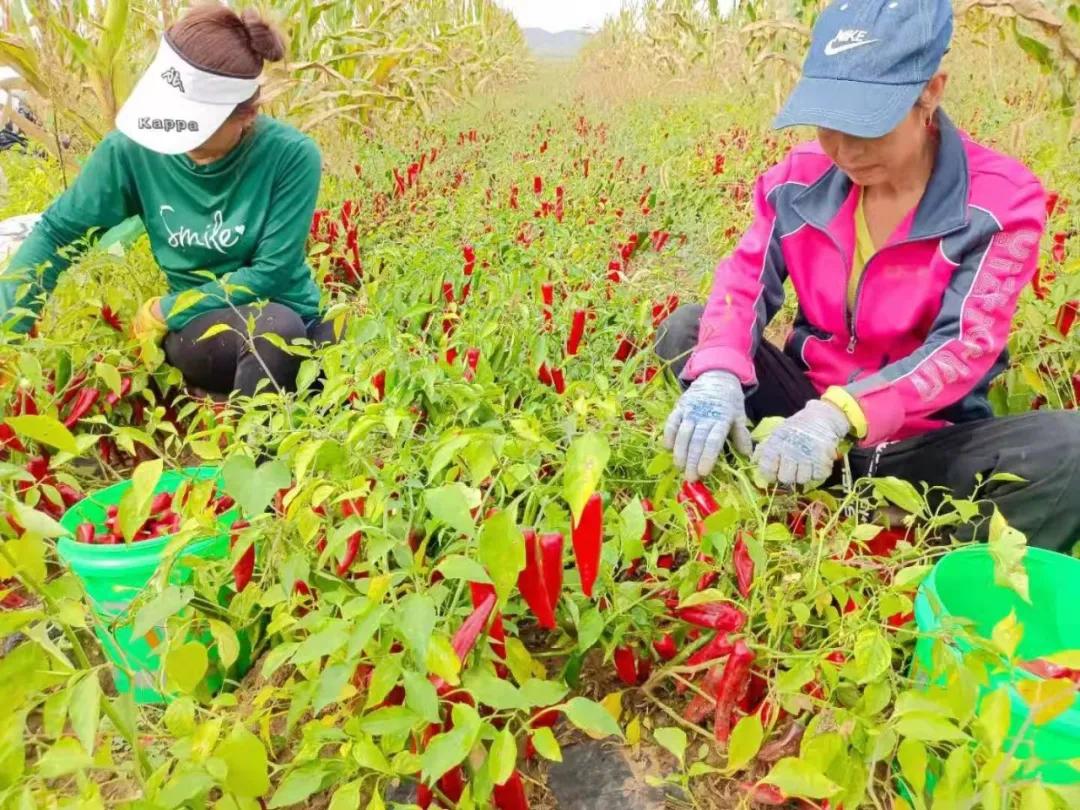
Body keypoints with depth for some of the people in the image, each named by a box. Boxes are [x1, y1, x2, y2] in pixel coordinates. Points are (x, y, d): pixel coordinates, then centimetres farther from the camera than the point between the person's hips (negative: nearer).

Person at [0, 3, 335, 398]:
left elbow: (271, 272, -16)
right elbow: (56, 232, 2)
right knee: (276, 326, -36)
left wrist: (164, 311, -13)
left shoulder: (291, 155, -17)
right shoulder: (134, 149, -10)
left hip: (294, 319, 1)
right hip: (196, 328, 0)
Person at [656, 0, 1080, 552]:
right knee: (684, 330, -16)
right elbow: (745, 280, -12)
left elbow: (965, 347, -23)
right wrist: (717, 375, -35)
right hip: (809, 408, 3)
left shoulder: (1001, 202, -13)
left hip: (925, 439, -3)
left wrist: (839, 413, -40)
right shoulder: (801, 177, -3)